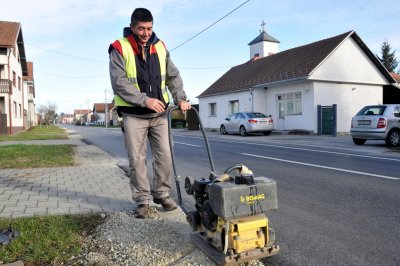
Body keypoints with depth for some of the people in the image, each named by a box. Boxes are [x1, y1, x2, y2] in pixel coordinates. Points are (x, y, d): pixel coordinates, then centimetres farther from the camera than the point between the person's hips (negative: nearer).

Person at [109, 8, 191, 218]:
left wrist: (180, 98, -6)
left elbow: (173, 75, 9)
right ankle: (142, 201, 12)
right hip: (133, 115, -4)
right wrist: (145, 100, -22)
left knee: (164, 155, 5)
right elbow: (119, 82, -14)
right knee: (137, 159, -1)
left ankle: (162, 194, 21)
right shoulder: (119, 48, -6)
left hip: (159, 113, 4)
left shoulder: (159, 47, 8)